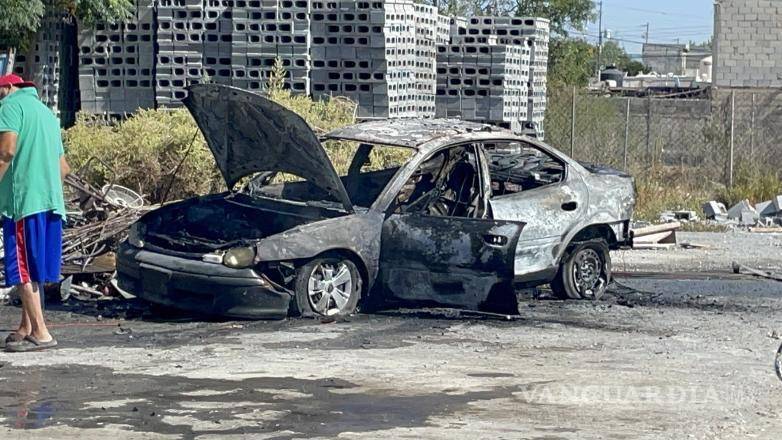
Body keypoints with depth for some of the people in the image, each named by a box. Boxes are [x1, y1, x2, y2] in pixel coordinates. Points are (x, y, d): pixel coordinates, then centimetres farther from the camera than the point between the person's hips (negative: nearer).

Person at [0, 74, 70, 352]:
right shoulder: (46, 112, 26)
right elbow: (63, 167, 27)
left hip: (24, 198, -8)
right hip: (52, 200, 9)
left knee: (23, 269, -7)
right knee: (35, 268, 14)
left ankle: (40, 333, -11)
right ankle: (26, 328, 19)